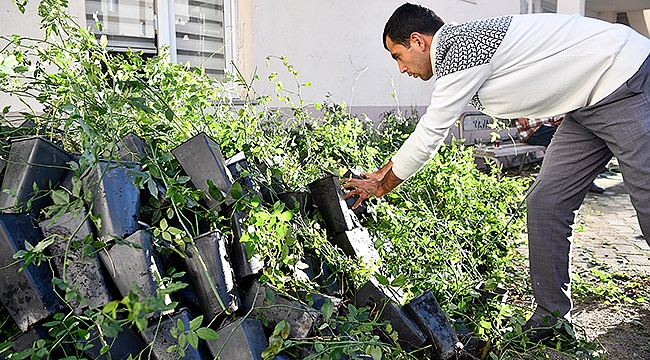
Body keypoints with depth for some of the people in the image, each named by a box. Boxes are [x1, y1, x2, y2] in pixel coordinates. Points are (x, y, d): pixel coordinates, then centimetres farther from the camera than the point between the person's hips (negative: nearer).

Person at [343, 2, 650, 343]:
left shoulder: (462, 50, -22)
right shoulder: (458, 46, 9)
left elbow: (427, 138, -17)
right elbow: (427, 130, 16)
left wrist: (380, 187, -3)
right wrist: (379, 173, 19)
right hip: (589, 103, 9)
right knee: (545, 203, 2)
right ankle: (551, 318, 10)